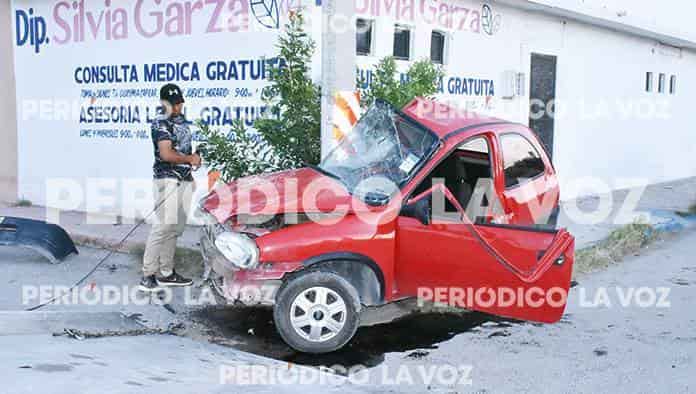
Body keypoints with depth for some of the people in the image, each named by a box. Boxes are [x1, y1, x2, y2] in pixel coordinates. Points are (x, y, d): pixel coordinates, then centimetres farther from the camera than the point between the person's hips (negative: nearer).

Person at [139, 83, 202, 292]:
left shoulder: (182, 121, 18)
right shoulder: (161, 124, -9)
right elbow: (166, 154, -19)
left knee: (176, 228, 10)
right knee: (163, 226, -14)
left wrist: (194, 158, 10)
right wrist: (190, 159, -8)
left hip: (185, 180, 9)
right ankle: (148, 276, -11)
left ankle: (166, 273, 17)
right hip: (168, 179, -9)